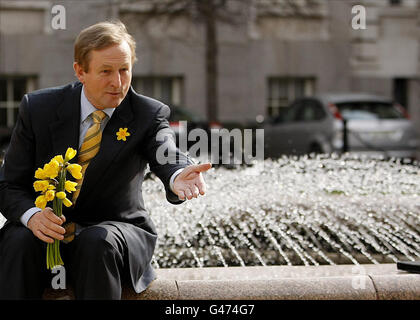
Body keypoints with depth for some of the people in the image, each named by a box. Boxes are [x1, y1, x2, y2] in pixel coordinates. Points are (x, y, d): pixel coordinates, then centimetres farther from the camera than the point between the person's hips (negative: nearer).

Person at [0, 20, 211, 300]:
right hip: (48, 228, 1)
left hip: (112, 228, -1)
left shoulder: (148, 115, -5)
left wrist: (178, 176, -53)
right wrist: (32, 215, -24)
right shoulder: (38, 108, -3)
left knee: (98, 243, -34)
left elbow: (167, 157, -26)